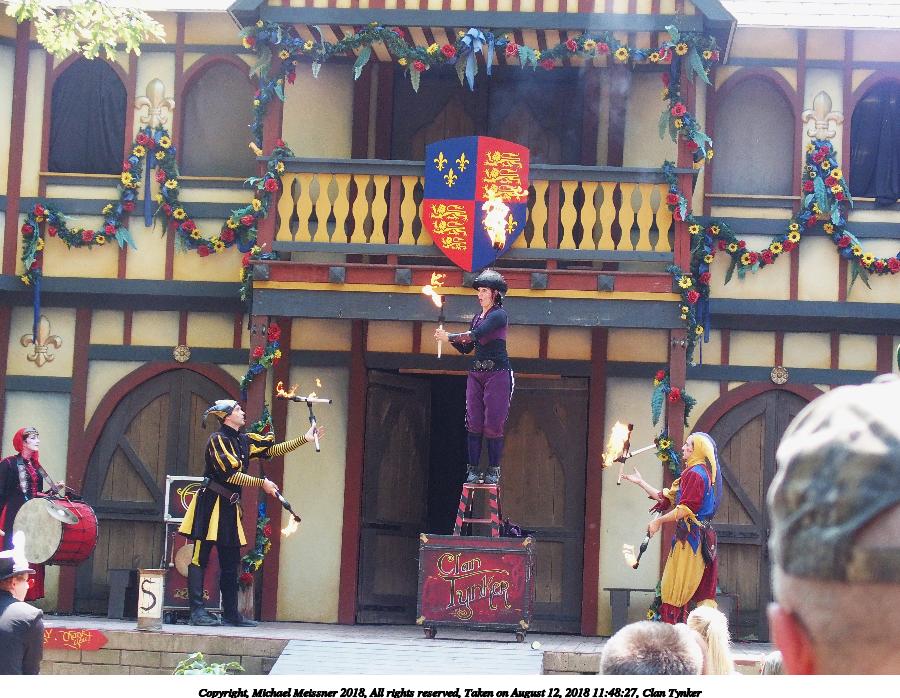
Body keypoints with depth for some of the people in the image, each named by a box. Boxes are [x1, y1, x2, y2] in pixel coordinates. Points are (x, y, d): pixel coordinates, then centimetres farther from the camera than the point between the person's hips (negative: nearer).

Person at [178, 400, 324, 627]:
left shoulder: (243, 441, 14)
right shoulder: (217, 440, -9)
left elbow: (272, 449, 17)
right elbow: (229, 474, -16)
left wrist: (304, 439, 14)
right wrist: (262, 483, -15)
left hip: (229, 506, 9)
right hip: (211, 503, -9)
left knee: (231, 562, 9)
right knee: (200, 557, -8)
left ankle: (231, 614, 13)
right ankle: (197, 611, -11)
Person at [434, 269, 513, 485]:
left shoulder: (499, 315, -6)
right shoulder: (477, 318, 19)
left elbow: (475, 335, -19)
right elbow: (466, 348, 19)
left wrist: (450, 337, -12)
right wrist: (448, 338, 3)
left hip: (497, 373, -7)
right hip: (476, 374, 7)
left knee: (493, 424, -7)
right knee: (474, 423, 0)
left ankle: (493, 470, -1)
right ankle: (473, 469, 0)